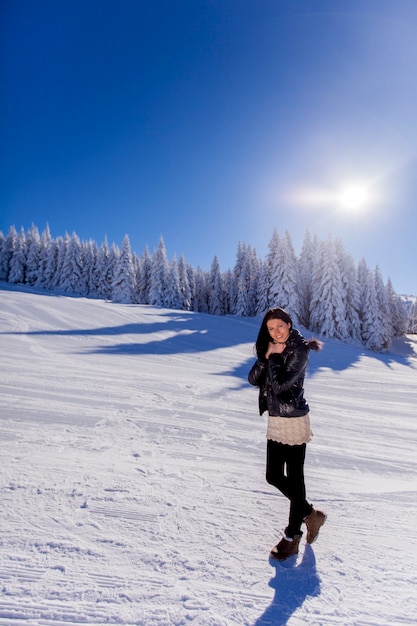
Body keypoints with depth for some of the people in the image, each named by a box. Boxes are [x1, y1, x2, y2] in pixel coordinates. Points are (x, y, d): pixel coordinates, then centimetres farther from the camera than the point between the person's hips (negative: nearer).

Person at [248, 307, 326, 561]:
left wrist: (274, 357, -15)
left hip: (294, 421, -8)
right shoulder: (272, 350, 8)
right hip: (275, 421, 8)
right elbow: (254, 379, -1)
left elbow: (280, 384, -25)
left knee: (294, 478, 7)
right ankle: (310, 514, 37)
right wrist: (266, 357, -13)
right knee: (274, 477, 15)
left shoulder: (299, 351, -15)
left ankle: (292, 536, 26)